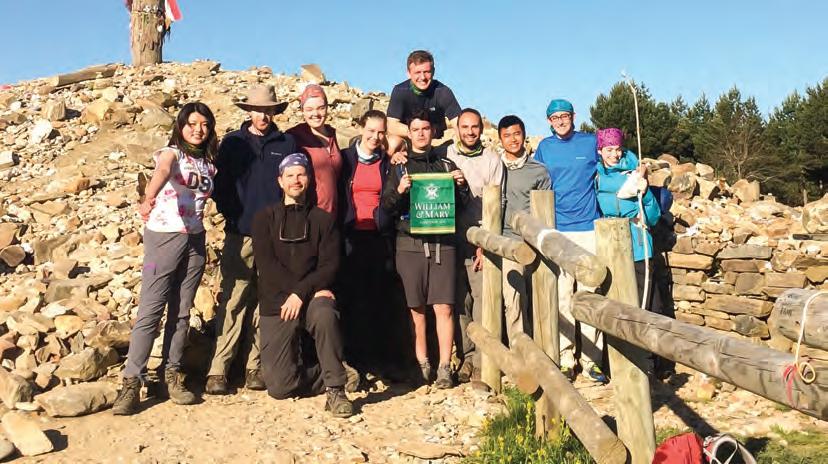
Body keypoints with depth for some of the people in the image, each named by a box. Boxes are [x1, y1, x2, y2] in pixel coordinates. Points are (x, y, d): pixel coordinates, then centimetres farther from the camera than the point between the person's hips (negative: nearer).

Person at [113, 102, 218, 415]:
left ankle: (171, 376, 17)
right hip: (164, 236, -5)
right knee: (150, 311, -8)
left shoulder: (209, 163, 12)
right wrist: (149, 198, -48)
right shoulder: (171, 153, -7)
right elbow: (161, 172, -29)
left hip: (195, 240, 5)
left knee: (181, 312, 8)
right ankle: (131, 382, -4)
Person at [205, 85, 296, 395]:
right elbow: (220, 185, 9)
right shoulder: (232, 143, 10)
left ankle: (255, 367, 11)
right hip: (240, 236, -1)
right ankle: (218, 370, -2)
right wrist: (231, 215, -4)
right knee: (233, 302, -5)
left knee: (266, 305, 4)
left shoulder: (287, 143, 11)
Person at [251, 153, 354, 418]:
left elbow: (330, 266, -1)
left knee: (325, 314, -38)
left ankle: (336, 388, -21)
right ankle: (331, 372, 19)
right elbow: (267, 265, -5)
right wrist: (314, 289, -14)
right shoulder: (265, 218, 9)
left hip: (313, 299, 0)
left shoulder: (323, 220, 10)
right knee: (279, 386, -9)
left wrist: (301, 293, -18)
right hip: (276, 305, 1)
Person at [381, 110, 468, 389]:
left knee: (443, 307, -5)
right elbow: (387, 207, 5)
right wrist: (399, 191, -14)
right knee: (416, 308, 2)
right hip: (410, 243, 0)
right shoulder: (400, 168, 12)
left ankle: (445, 367, 0)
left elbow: (460, 205, 14)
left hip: (442, 242, 0)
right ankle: (422, 364, 13)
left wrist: (461, 186, -5)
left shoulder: (447, 165, 15)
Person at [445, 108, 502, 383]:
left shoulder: (492, 159, 6)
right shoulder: (445, 156, 10)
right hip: (452, 237, 1)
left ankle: (480, 360, -5)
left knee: (483, 297, -8)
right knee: (460, 300, 1)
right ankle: (466, 356, 7)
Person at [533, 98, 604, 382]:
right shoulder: (544, 148, 10)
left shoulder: (592, 143, 6)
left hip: (589, 228, -1)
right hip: (557, 231, 1)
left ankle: (591, 359, 9)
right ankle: (566, 360, 7)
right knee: (561, 297, 0)